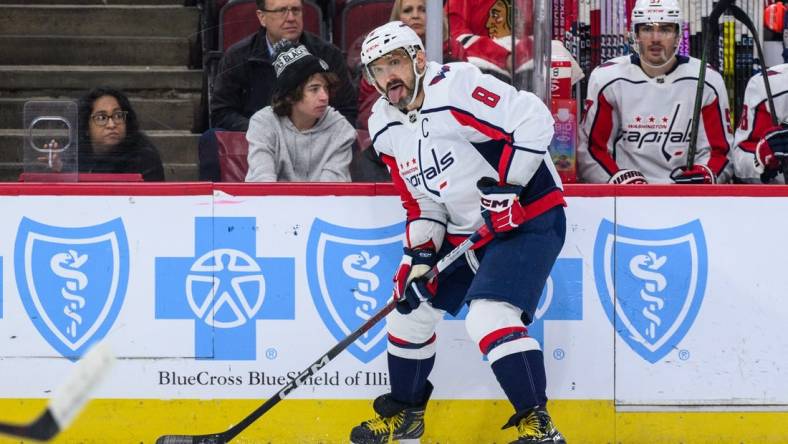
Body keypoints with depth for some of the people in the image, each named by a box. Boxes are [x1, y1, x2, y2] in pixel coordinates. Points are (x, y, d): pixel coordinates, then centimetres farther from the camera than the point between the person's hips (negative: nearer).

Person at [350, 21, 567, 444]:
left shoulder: (456, 88, -21)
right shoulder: (386, 128, 6)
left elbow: (534, 120, -25)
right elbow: (420, 199, 12)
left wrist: (506, 187, -25)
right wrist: (419, 255, -1)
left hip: (528, 218, -9)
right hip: (462, 231, 9)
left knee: (488, 316, -25)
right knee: (411, 305, 13)